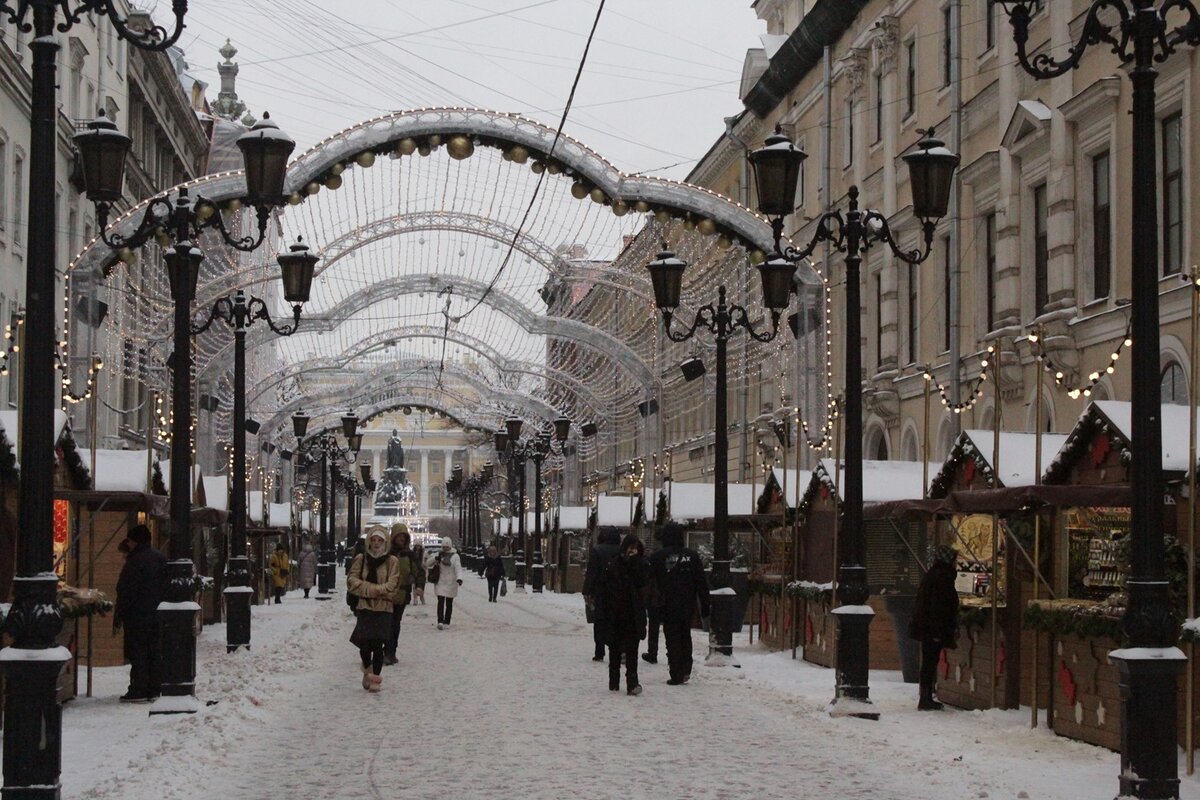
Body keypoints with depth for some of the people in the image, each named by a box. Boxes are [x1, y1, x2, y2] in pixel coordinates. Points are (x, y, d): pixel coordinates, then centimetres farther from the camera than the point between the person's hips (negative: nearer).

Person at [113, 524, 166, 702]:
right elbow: (166, 586, 16)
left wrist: (118, 618, -12)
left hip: (137, 616, -8)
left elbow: (125, 593, -16)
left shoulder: (135, 561, -16)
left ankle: (138, 691, -4)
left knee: (137, 654, -4)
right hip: (157, 614, 8)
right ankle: (154, 689, 13)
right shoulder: (160, 559, 10)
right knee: (154, 653, 11)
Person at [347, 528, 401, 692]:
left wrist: (368, 588, -14)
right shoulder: (361, 559, 5)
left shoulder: (392, 561, -1)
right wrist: (377, 590, -14)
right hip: (364, 607, 1)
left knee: (378, 645, -5)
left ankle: (376, 677, 10)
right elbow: (352, 581, -5)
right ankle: (367, 669, 26)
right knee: (364, 644, -3)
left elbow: (391, 587, -8)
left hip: (383, 609, -1)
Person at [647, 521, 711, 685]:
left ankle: (676, 675, 0)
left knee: (672, 640, 2)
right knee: (686, 636, 19)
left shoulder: (658, 556, -6)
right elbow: (702, 583, 2)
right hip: (688, 606, 3)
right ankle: (686, 670, 11)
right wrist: (705, 604, 6)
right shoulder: (692, 555, 1)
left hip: (668, 607, -3)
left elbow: (649, 581, -1)